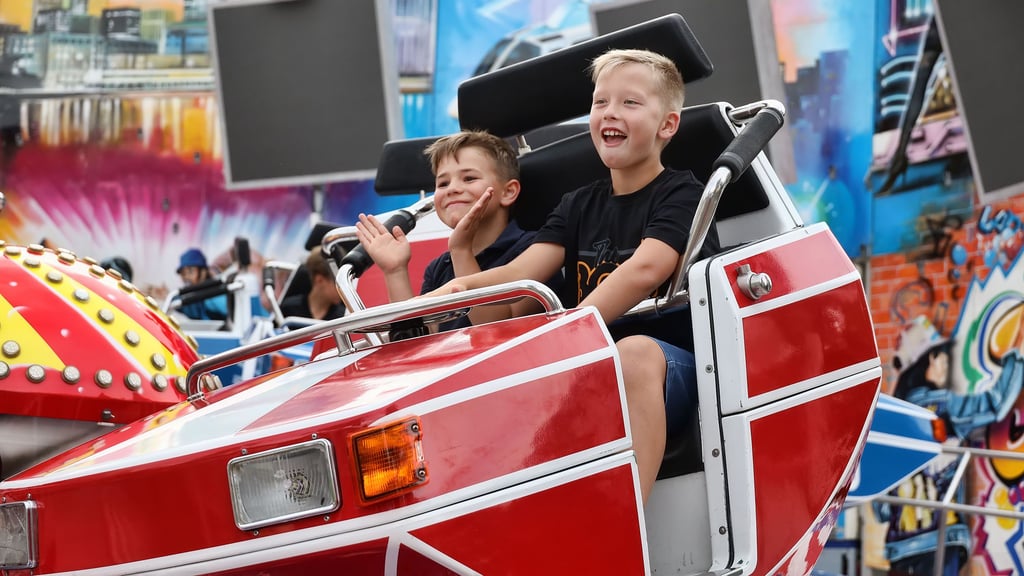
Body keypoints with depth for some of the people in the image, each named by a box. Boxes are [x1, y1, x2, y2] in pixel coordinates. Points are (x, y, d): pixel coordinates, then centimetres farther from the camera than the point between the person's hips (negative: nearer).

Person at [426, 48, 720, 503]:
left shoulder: (680, 194, 2)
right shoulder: (578, 205, 21)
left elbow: (644, 270, -17)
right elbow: (520, 273, 6)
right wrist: (465, 286, -17)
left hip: (673, 367, -6)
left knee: (635, 351, -39)